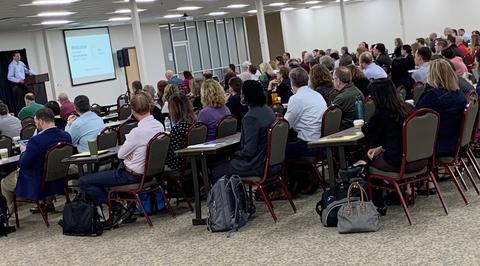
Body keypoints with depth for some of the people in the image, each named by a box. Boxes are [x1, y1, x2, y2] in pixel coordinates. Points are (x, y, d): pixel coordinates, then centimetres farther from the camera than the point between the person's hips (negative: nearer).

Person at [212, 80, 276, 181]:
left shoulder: (251, 117, -24)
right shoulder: (269, 111, 4)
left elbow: (250, 151, -25)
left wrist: (238, 153, -4)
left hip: (257, 166, -9)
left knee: (216, 172, 6)